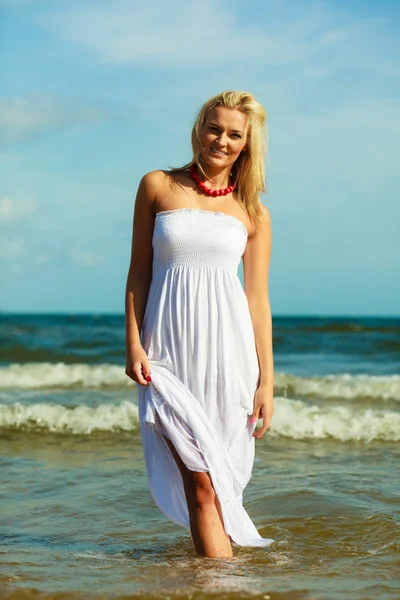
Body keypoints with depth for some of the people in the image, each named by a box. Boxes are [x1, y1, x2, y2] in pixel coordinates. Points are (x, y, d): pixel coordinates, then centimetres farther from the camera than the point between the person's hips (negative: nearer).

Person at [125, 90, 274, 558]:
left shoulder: (253, 213, 8)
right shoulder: (157, 187, 6)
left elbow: (258, 299, 7)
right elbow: (139, 273, 6)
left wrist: (267, 381, 2)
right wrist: (133, 345, -3)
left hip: (228, 348, 1)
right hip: (169, 348, -1)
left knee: (221, 474, 4)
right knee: (200, 481, -8)